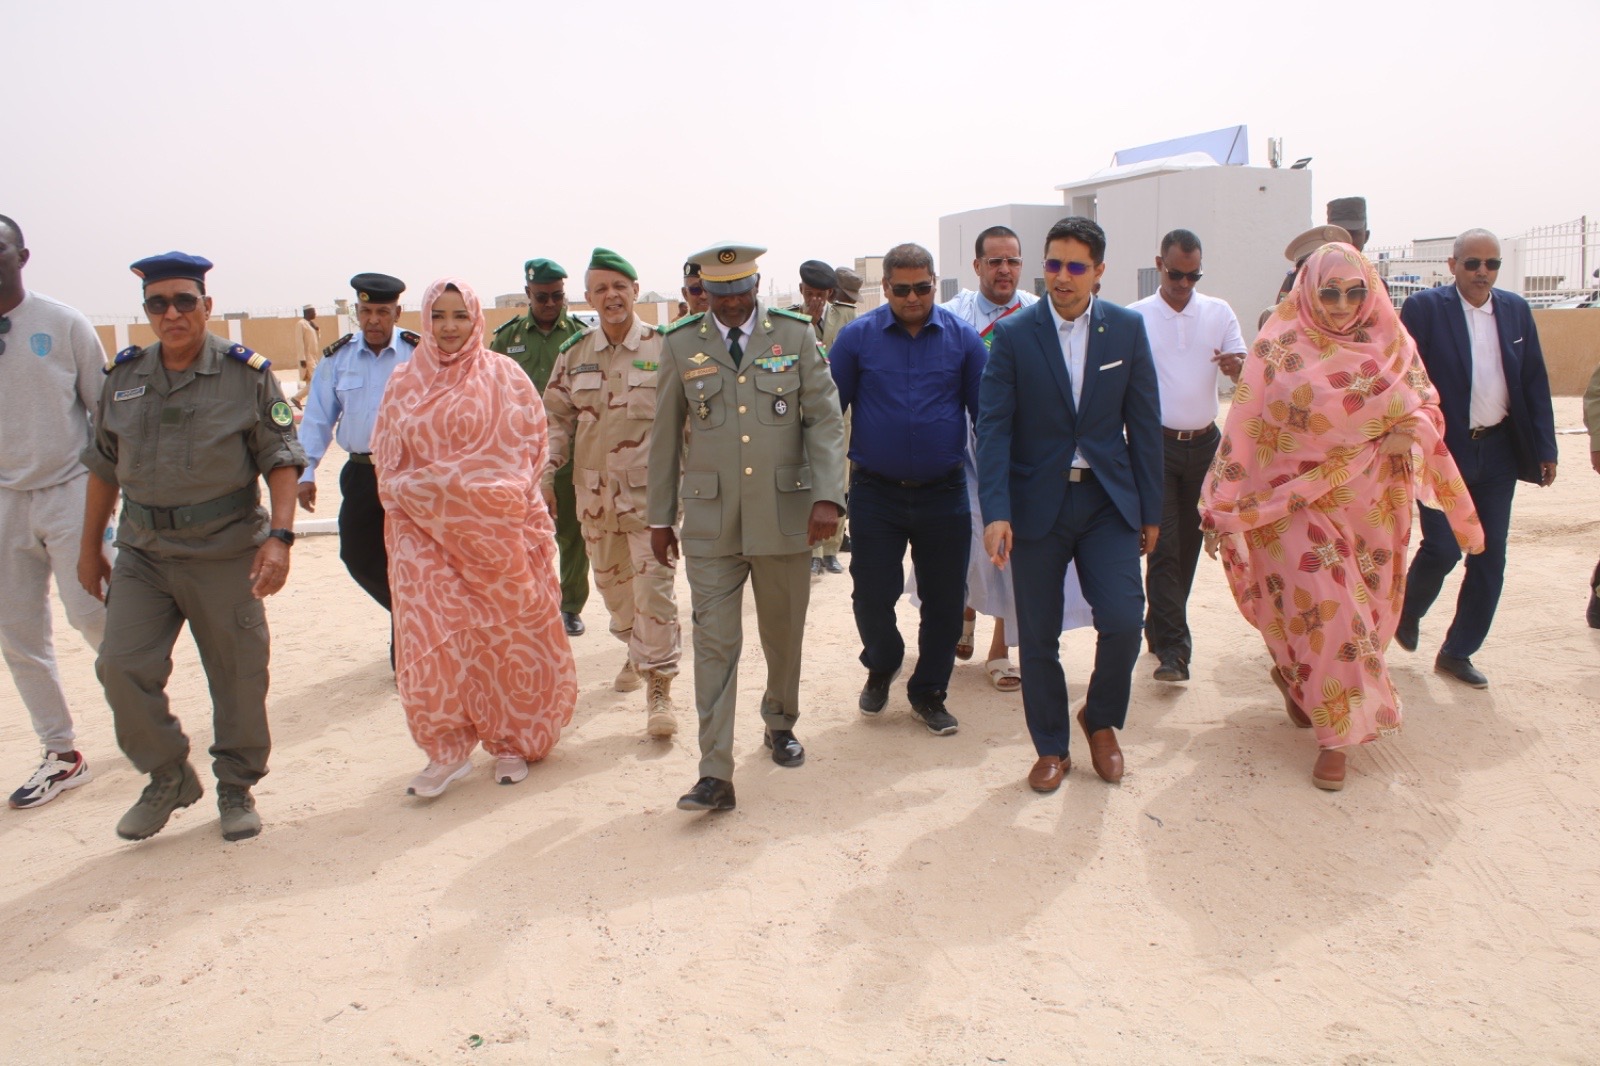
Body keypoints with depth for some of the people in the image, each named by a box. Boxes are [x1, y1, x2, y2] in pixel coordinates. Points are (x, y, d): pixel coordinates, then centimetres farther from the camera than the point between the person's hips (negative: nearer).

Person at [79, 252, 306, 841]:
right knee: (121, 666, -3)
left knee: (238, 674, 4)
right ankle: (168, 778, 19)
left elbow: (281, 459, -8)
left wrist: (279, 537, -19)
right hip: (143, 552, 4)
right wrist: (90, 546, 17)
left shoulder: (246, 374, -5)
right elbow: (102, 467, 15)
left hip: (226, 552, -3)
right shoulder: (124, 377, 7)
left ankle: (237, 787, 24)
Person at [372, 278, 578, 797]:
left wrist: (497, 498, -5)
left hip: (496, 531, -1)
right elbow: (387, 456, 13)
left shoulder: (504, 376, 2)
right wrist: (411, 497, -2)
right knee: (432, 639, -5)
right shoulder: (406, 381, 8)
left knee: (505, 636, 5)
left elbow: (530, 444, 4)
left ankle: (510, 742, 20)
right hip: (425, 533, 2)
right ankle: (446, 750, 8)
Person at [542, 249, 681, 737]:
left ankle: (659, 685, 2)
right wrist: (545, 471, 2)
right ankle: (637, 651, 40)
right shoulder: (574, 353, 6)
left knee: (654, 584, -8)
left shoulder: (664, 348, -4)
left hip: (650, 490, -4)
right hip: (594, 490, 4)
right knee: (611, 581, 17)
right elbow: (558, 417, 11)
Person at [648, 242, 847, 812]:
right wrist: (660, 518, 8)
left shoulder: (796, 334, 2)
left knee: (784, 633, 15)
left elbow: (825, 420, -2)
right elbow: (666, 437, 8)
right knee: (715, 643, -3)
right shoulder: (681, 343, 3)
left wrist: (827, 497, -14)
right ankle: (715, 774, 2)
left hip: (785, 513, 1)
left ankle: (780, 725, 40)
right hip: (710, 519, 0)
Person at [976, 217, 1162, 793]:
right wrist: (995, 513, -18)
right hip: (1038, 503, -1)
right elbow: (994, 426, -8)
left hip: (1109, 501, 1)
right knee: (1038, 637, 6)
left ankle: (1100, 720, 21)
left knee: (1123, 621, -9)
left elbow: (1143, 422, 5)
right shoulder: (1013, 333, -4)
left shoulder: (1127, 328, 2)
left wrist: (1151, 509, 5)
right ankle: (1051, 747, 26)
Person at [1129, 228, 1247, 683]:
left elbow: (1244, 371, -1)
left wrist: (1236, 365, -24)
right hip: (1156, 444, -3)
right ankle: (1172, 647, -8)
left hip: (1204, 443, 3)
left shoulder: (1219, 312, 5)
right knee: (1163, 547, -9)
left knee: (1188, 544, 12)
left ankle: (1162, 625, 30)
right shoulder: (1135, 316, -2)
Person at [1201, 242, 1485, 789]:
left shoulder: (1391, 343, 2)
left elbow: (1425, 403, 12)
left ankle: (1295, 676, 34)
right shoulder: (1278, 346, -7)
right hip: (1300, 504, -4)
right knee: (1325, 610, -7)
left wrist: (1410, 432, -13)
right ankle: (1336, 731, 9)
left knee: (1363, 607, 10)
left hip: (1370, 506, 4)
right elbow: (1244, 430, -8)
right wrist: (1224, 510, -11)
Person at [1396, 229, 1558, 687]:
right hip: (1443, 449, -5)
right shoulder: (1424, 308, -6)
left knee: (1489, 557, 5)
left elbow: (1535, 382, 10)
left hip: (1499, 451, 5)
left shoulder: (1516, 310, 9)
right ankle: (1407, 613, 23)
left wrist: (1545, 448, 7)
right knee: (1443, 549, -8)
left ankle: (1458, 652, 18)